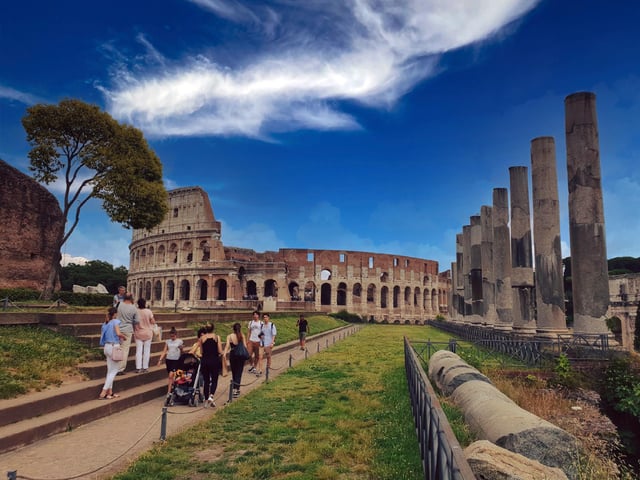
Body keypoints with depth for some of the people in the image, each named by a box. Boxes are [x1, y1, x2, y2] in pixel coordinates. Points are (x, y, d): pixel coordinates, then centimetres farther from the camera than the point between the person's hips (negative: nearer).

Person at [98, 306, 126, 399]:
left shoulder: (105, 323, 11)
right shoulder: (115, 321, -10)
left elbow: (102, 336, 12)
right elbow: (118, 333, -23)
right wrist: (123, 336, -4)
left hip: (107, 346, 8)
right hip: (114, 346, -7)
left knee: (110, 370, 15)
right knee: (114, 371, 1)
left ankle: (110, 392, 19)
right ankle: (103, 393, -4)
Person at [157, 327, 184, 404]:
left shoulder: (180, 341, 1)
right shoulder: (167, 341, 9)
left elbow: (182, 352, 6)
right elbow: (164, 351, 10)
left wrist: (181, 348, -16)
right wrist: (160, 359, 1)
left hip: (176, 360, -4)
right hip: (168, 360, 4)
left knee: (171, 375, -15)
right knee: (170, 376, 10)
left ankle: (169, 393, -13)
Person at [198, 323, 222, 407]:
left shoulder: (201, 338, 1)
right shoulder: (217, 337, -3)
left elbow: (201, 351, 0)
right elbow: (220, 352, -6)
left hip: (205, 361, 2)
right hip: (215, 360, -2)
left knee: (206, 381, 13)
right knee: (214, 380, 9)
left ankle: (206, 400, 16)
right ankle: (211, 396, -13)